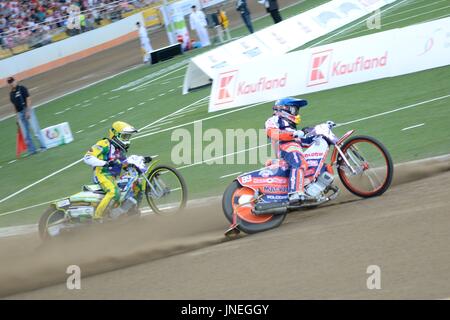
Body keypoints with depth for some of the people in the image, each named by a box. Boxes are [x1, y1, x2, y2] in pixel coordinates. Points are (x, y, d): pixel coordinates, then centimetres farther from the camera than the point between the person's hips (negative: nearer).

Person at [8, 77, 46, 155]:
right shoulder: (11, 94, 14)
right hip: (19, 113, 6)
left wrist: (28, 111, -17)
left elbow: (28, 99, -8)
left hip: (27, 110, -6)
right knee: (25, 133, 3)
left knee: (35, 129, -9)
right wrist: (17, 115, 13)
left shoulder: (22, 88, -2)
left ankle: (43, 147, -7)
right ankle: (32, 150, 6)